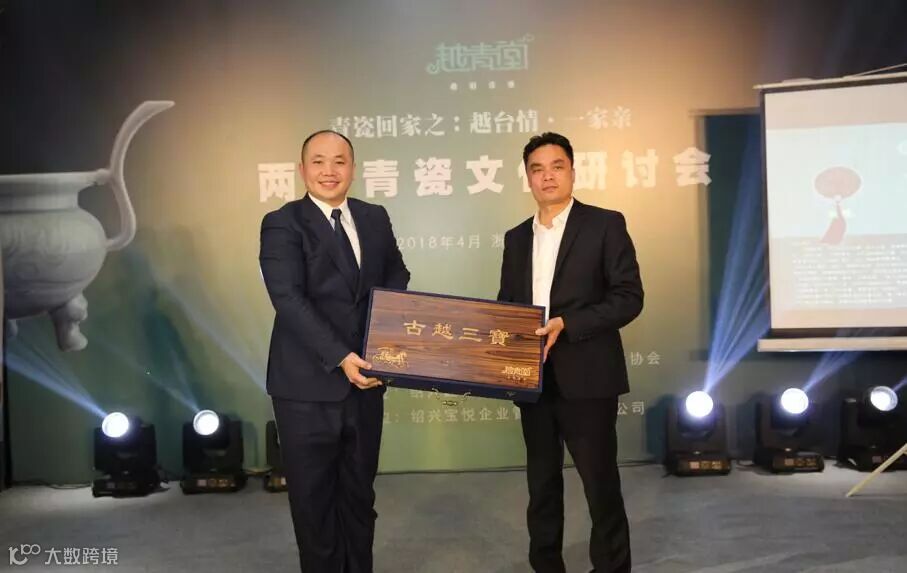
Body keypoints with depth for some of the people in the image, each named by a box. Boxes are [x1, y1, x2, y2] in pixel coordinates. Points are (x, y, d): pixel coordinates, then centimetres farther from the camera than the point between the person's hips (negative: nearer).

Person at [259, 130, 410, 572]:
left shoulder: (375, 218, 9)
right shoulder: (282, 224, -8)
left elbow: (397, 279, 14)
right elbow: (289, 300, -18)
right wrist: (339, 358, -26)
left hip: (364, 380, 5)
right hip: (308, 386, -4)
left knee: (360, 494, 18)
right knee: (313, 498, 9)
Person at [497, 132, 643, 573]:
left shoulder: (605, 224, -2)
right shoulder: (516, 238, 14)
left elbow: (629, 297, -9)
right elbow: (506, 305, 15)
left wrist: (565, 325, -19)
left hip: (585, 376, -5)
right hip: (533, 379, 5)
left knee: (601, 483, 2)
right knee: (541, 483, 14)